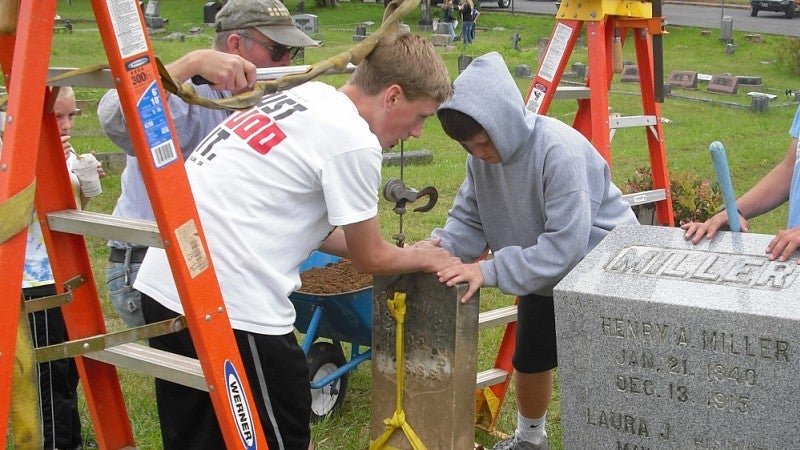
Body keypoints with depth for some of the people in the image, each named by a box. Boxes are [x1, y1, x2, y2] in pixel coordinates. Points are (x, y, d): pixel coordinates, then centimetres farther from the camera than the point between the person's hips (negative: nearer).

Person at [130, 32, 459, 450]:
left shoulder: (305, 97, 16)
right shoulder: (354, 141, -10)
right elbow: (369, 258, 2)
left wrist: (399, 255, 29)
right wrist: (427, 259, 22)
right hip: (230, 303, -9)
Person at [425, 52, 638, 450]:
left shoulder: (561, 151, -37)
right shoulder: (483, 153, -15)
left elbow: (566, 245, -40)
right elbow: (470, 217, -7)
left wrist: (490, 271, -43)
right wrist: (440, 245, -28)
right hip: (542, 274, 7)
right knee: (529, 361, 20)